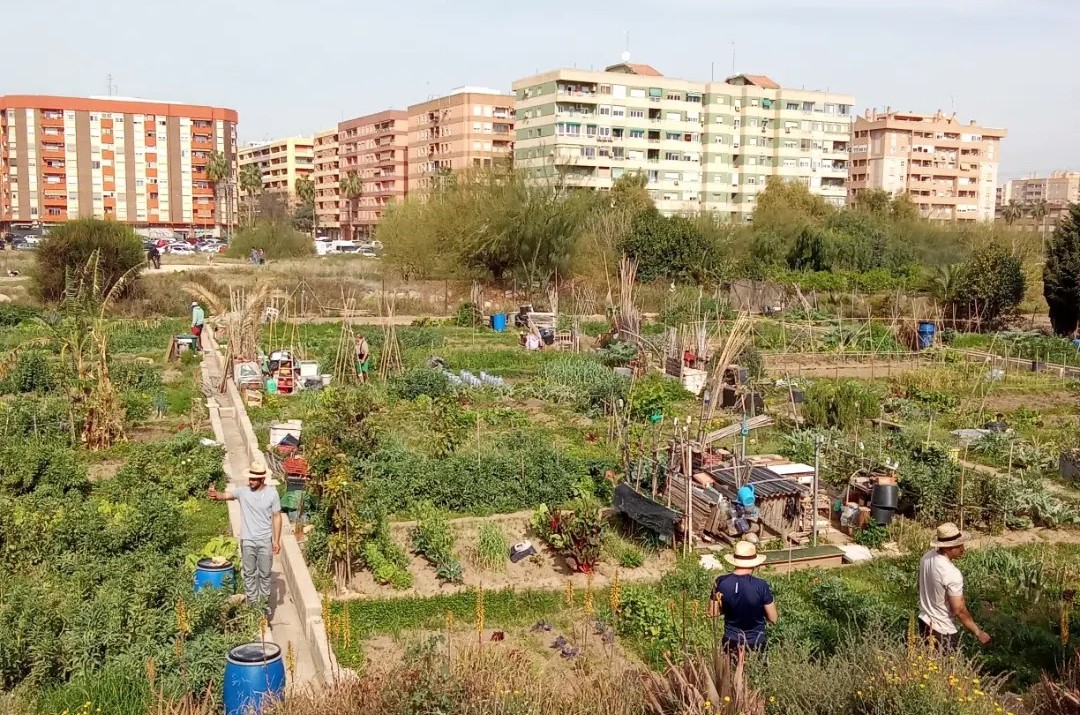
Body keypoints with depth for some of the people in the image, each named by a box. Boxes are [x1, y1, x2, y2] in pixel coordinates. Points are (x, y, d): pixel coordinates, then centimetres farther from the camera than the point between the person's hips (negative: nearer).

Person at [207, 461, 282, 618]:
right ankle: (252, 604, 25)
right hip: (247, 541, 1)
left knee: (265, 574, 11)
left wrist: (276, 540, -6)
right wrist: (215, 494, -48)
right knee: (249, 574, 11)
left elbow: (276, 517, -4)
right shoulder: (242, 491, -8)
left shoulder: (272, 493, -9)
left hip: (265, 541, -1)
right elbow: (225, 495, -24)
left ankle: (265, 603, 27)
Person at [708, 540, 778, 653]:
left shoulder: (721, 582, -12)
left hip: (731, 642, 2)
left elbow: (712, 613, 0)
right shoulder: (761, 585, -20)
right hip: (755, 643, -2)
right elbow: (773, 618, -11)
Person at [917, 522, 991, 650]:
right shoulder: (952, 574, -30)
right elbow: (959, 610, -23)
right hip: (943, 631, -7)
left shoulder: (926, 557, -6)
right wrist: (978, 632, -11)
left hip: (924, 622, 7)